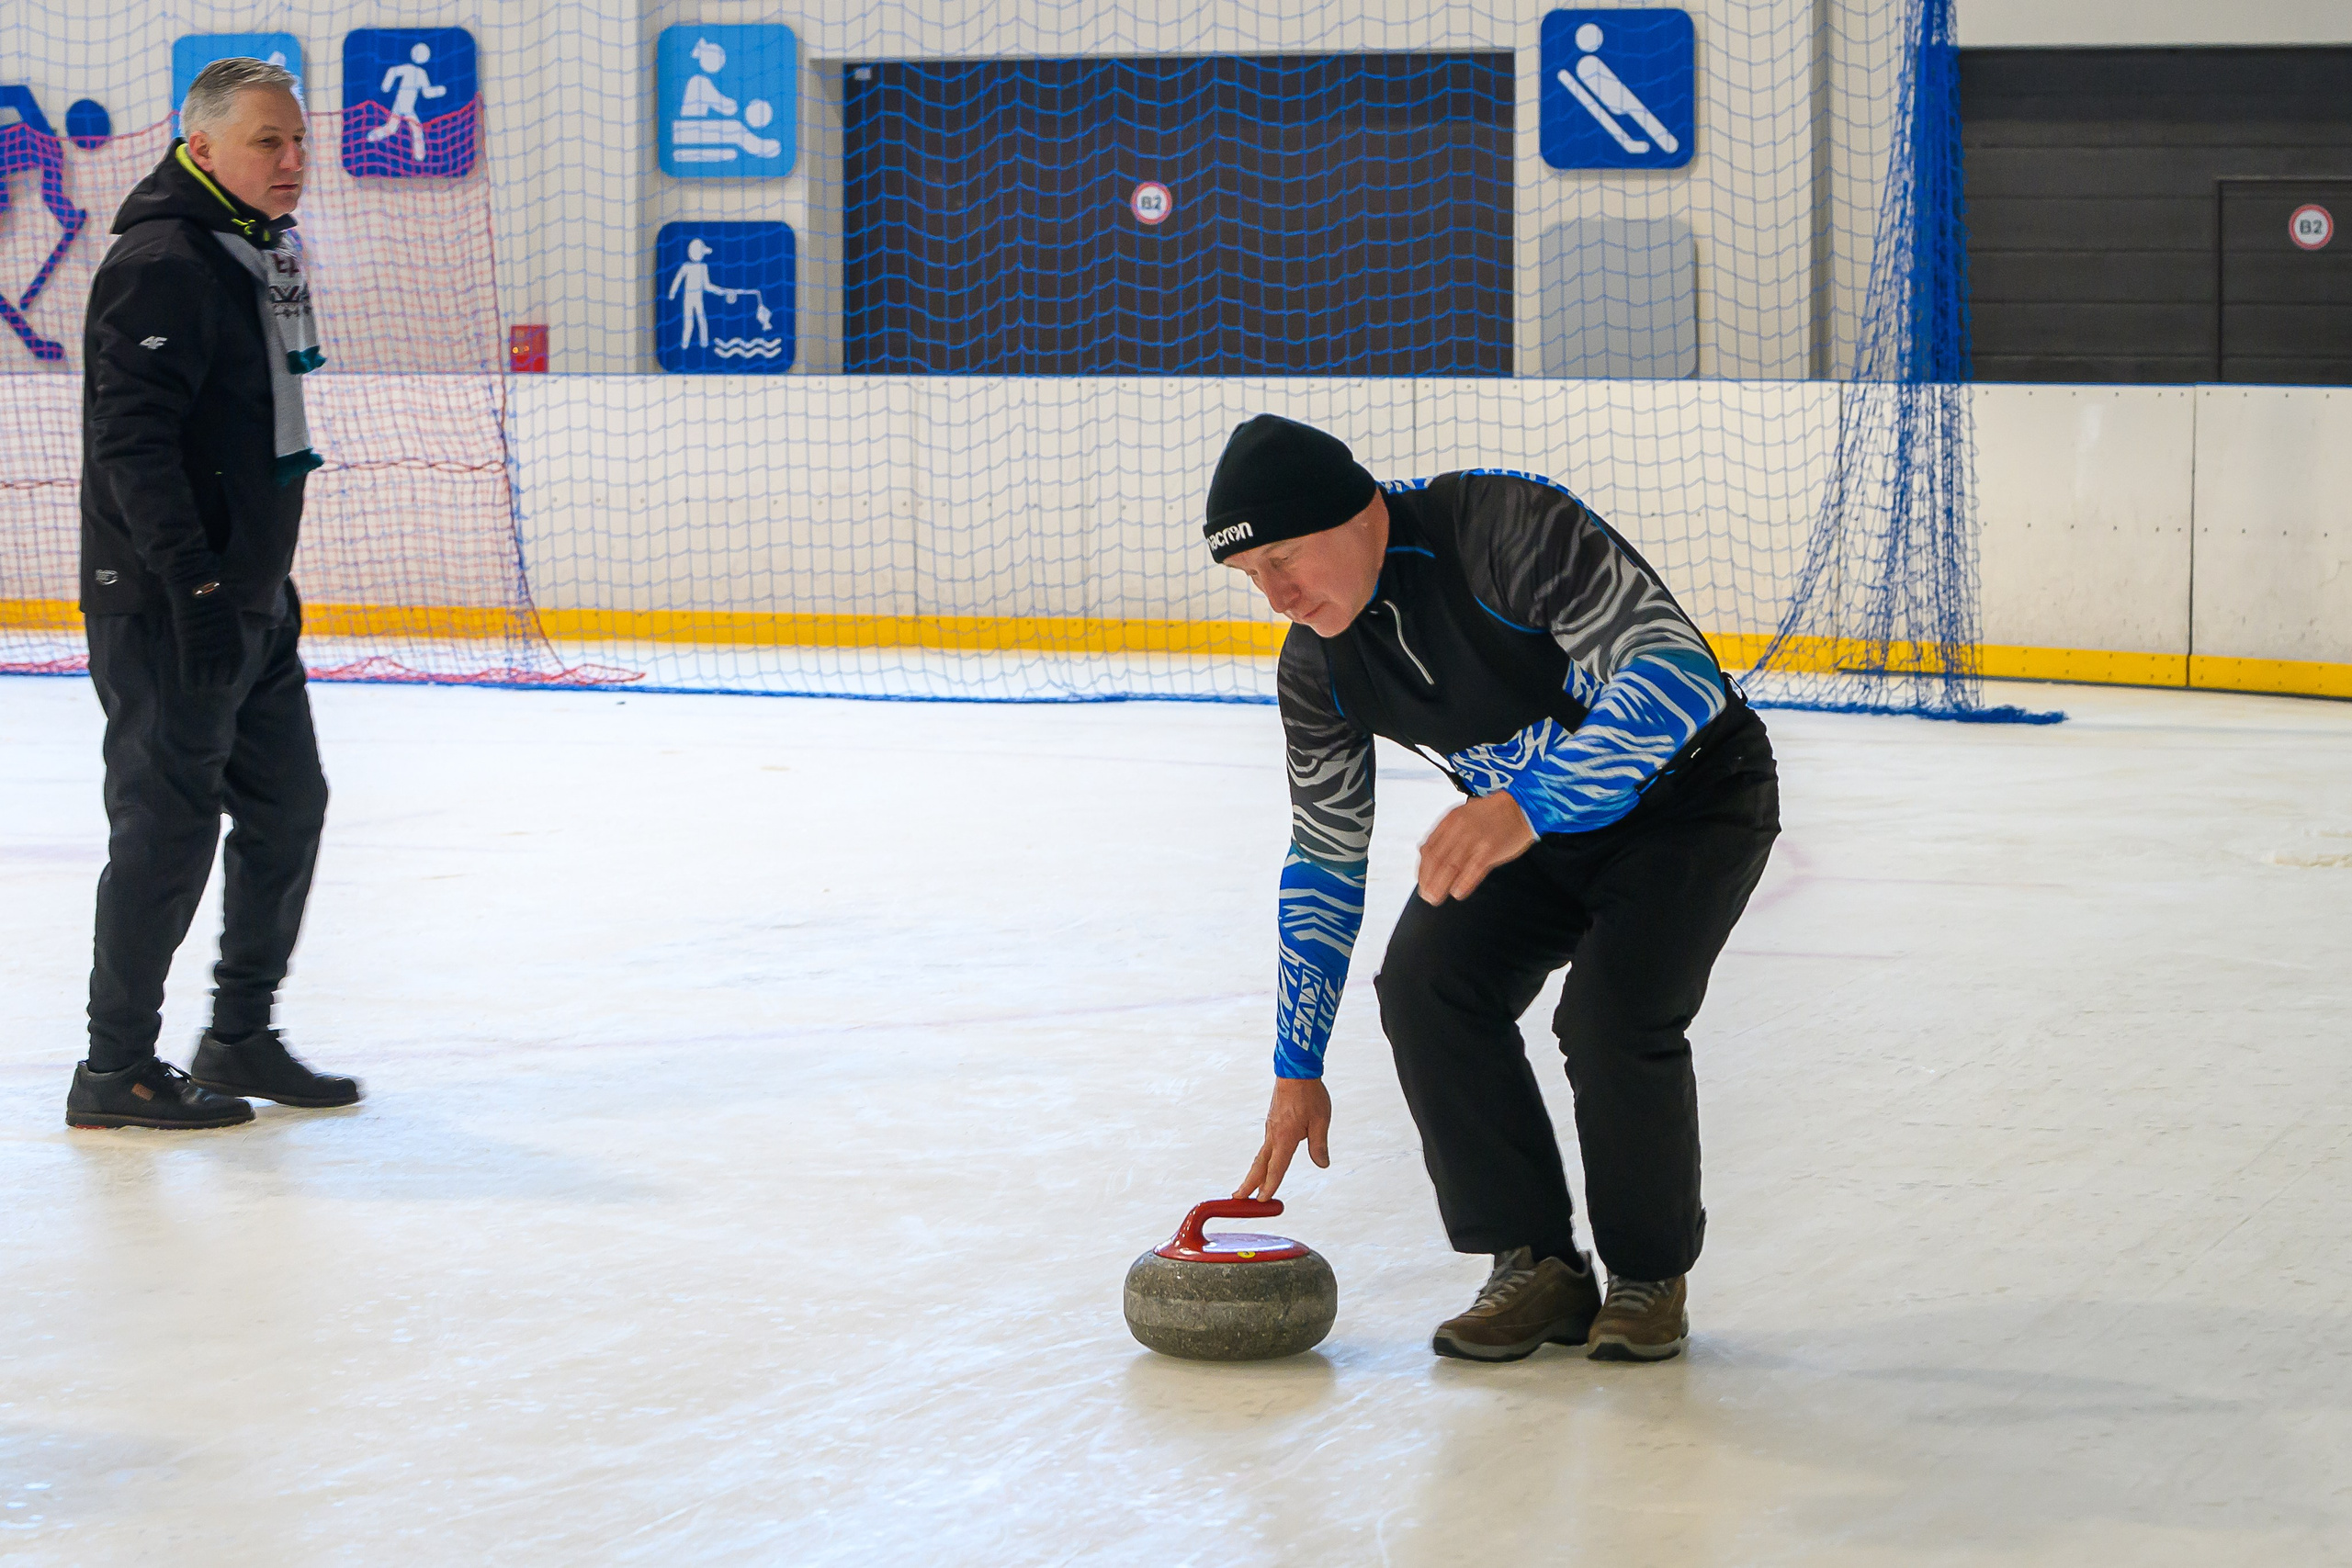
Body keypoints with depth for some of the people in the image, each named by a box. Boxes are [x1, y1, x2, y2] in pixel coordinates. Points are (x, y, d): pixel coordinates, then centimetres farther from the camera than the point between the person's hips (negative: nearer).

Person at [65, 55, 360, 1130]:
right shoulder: (164, 263, -17)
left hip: (250, 600, 10)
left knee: (287, 803, 13)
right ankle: (116, 1071, 4)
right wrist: (195, 584, -27)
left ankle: (240, 1039, 25)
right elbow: (132, 438, -23)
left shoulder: (262, 254, 15)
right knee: (169, 822, -5)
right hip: (166, 606, -10)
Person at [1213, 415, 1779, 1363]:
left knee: (1611, 1017, -26)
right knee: (1427, 984, -17)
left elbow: (1680, 675, -42)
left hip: (1690, 800, -6)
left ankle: (1651, 1275, -1)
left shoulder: (1512, 529, -33)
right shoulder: (1316, 664, -10)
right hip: (1530, 823, 6)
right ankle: (1535, 1264, -3)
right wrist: (1298, 1067, 1)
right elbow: (1324, 860, 1)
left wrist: (1527, 806, -54)